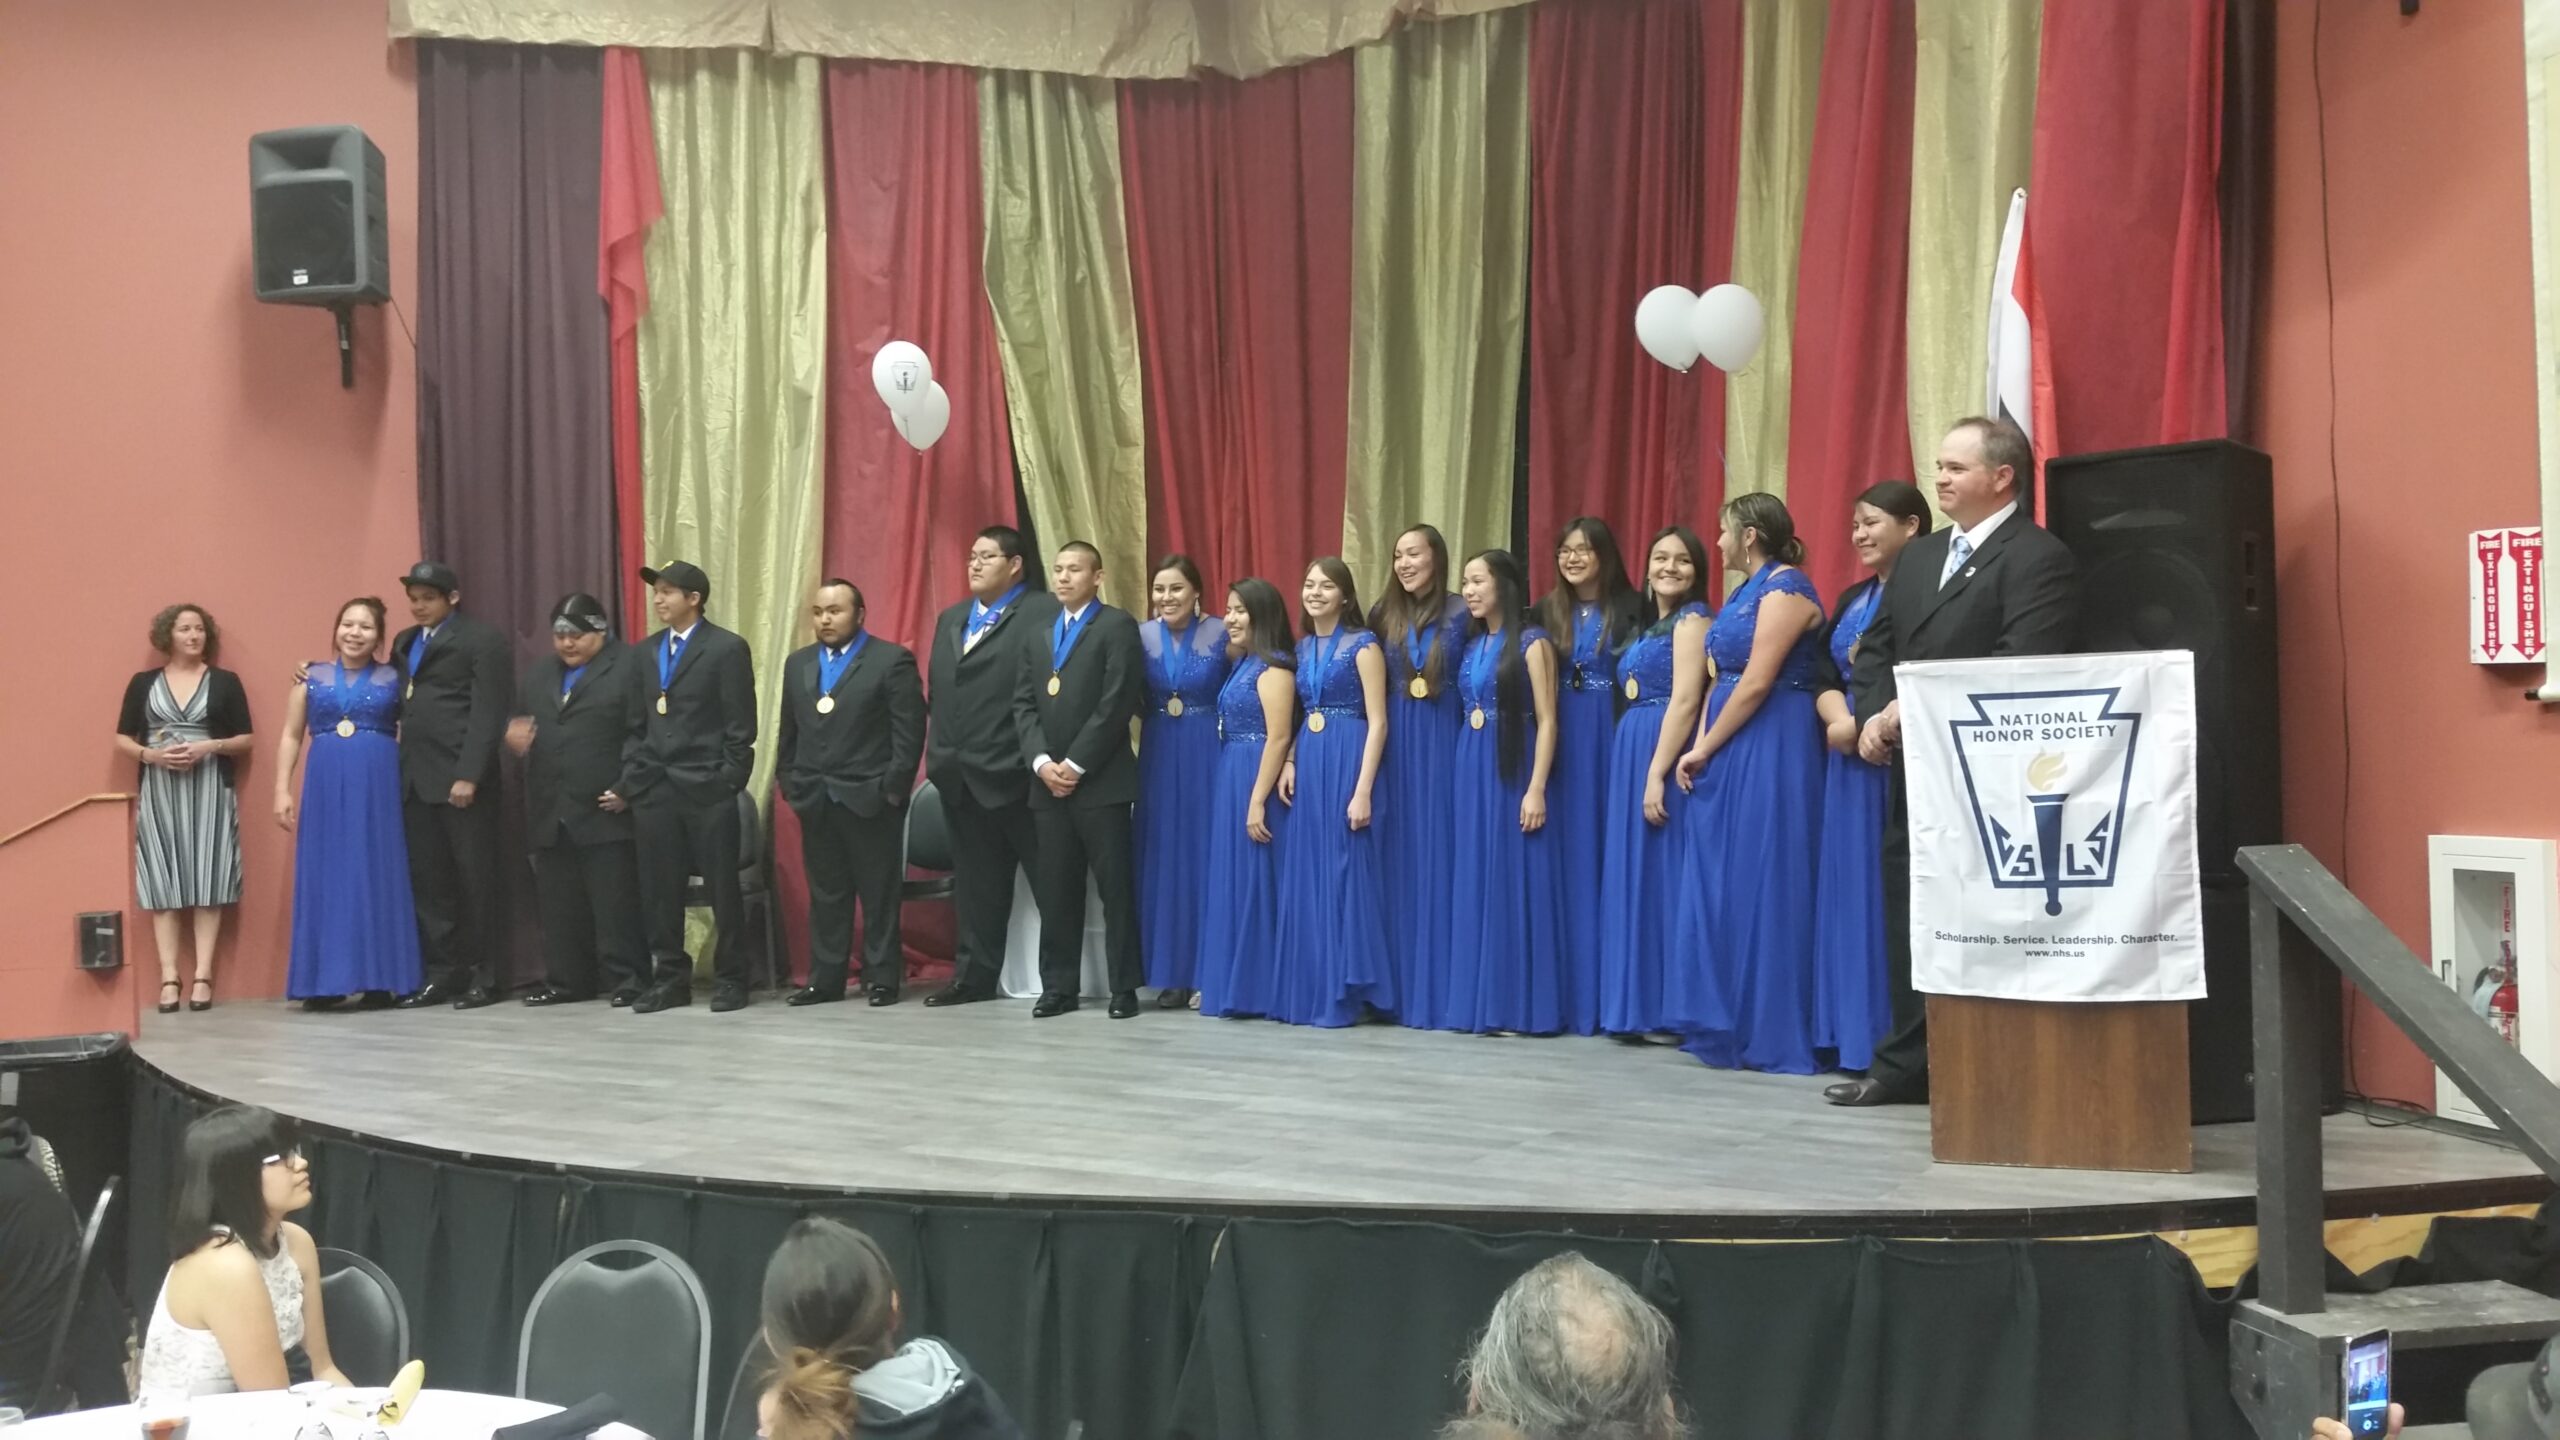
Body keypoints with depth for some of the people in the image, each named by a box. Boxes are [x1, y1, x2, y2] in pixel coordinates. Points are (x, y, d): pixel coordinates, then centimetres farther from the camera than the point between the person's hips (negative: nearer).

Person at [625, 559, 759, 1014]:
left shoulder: (727, 648, -4)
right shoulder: (647, 651, 14)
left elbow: (741, 725, -7)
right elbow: (641, 721, 15)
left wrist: (728, 782, -11)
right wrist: (633, 778, 7)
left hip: (706, 789, -5)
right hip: (654, 789, 6)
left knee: (722, 888, 1)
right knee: (658, 890, 6)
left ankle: (730, 979, 11)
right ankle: (670, 978, 16)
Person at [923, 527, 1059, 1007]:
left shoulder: (1043, 614, -7)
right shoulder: (951, 619, 18)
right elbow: (936, 693, 17)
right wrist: (939, 755, 10)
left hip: (1012, 775, -7)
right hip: (961, 778, 7)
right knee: (975, 883, 13)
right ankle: (974, 975, 20)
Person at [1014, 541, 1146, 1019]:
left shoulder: (1117, 626, -1)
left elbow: (1117, 703, -11)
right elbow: (1023, 702, 11)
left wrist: (1075, 764, -13)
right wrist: (1042, 762, -4)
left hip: (1100, 779, -5)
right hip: (1047, 781, 6)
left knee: (1115, 886, -2)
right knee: (1054, 888, 6)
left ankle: (1124, 987, 3)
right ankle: (1059, 986, 12)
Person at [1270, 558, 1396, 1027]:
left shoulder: (1363, 645, -7)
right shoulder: (1302, 647, 13)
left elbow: (1377, 723, -11)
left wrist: (1363, 790, -18)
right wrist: (1288, 763, 3)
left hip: (1348, 764, -7)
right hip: (1307, 767, 7)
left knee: (1342, 873, -3)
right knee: (1305, 877, 8)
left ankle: (1340, 993, 5)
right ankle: (1306, 992, 15)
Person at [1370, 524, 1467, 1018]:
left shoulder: (1460, 613, -1)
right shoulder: (1384, 615, 10)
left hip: (1443, 738, -3)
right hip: (1395, 741, 3)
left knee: (1439, 851, -1)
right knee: (1399, 854, 5)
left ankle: (1440, 983, 5)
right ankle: (1398, 981, 11)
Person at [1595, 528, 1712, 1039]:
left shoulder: (1692, 618, -7)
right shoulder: (1649, 626, 20)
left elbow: (1685, 701, -17)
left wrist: (1657, 774, -22)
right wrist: (1637, 770, 14)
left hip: (1665, 756, -10)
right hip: (1631, 755, 10)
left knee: (1660, 879, -8)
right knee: (1633, 880, 9)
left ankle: (1669, 1011, -5)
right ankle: (1638, 1007, 12)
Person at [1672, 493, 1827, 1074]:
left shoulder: (1786, 588, -11)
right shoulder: (1748, 591, 17)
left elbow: (1757, 683, -17)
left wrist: (1705, 749, -11)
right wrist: (1699, 749, 4)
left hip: (1770, 750, -9)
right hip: (1728, 752, 10)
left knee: (1761, 885, -6)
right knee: (1720, 886, 9)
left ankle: (1771, 1036, 1)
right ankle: (1726, 1026, 16)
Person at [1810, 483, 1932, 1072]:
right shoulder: (1852, 599, 18)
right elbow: (1826, 676, 13)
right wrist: (1838, 720, -6)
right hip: (1850, 759, 8)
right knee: (1852, 888, 8)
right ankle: (1855, 1034, 14)